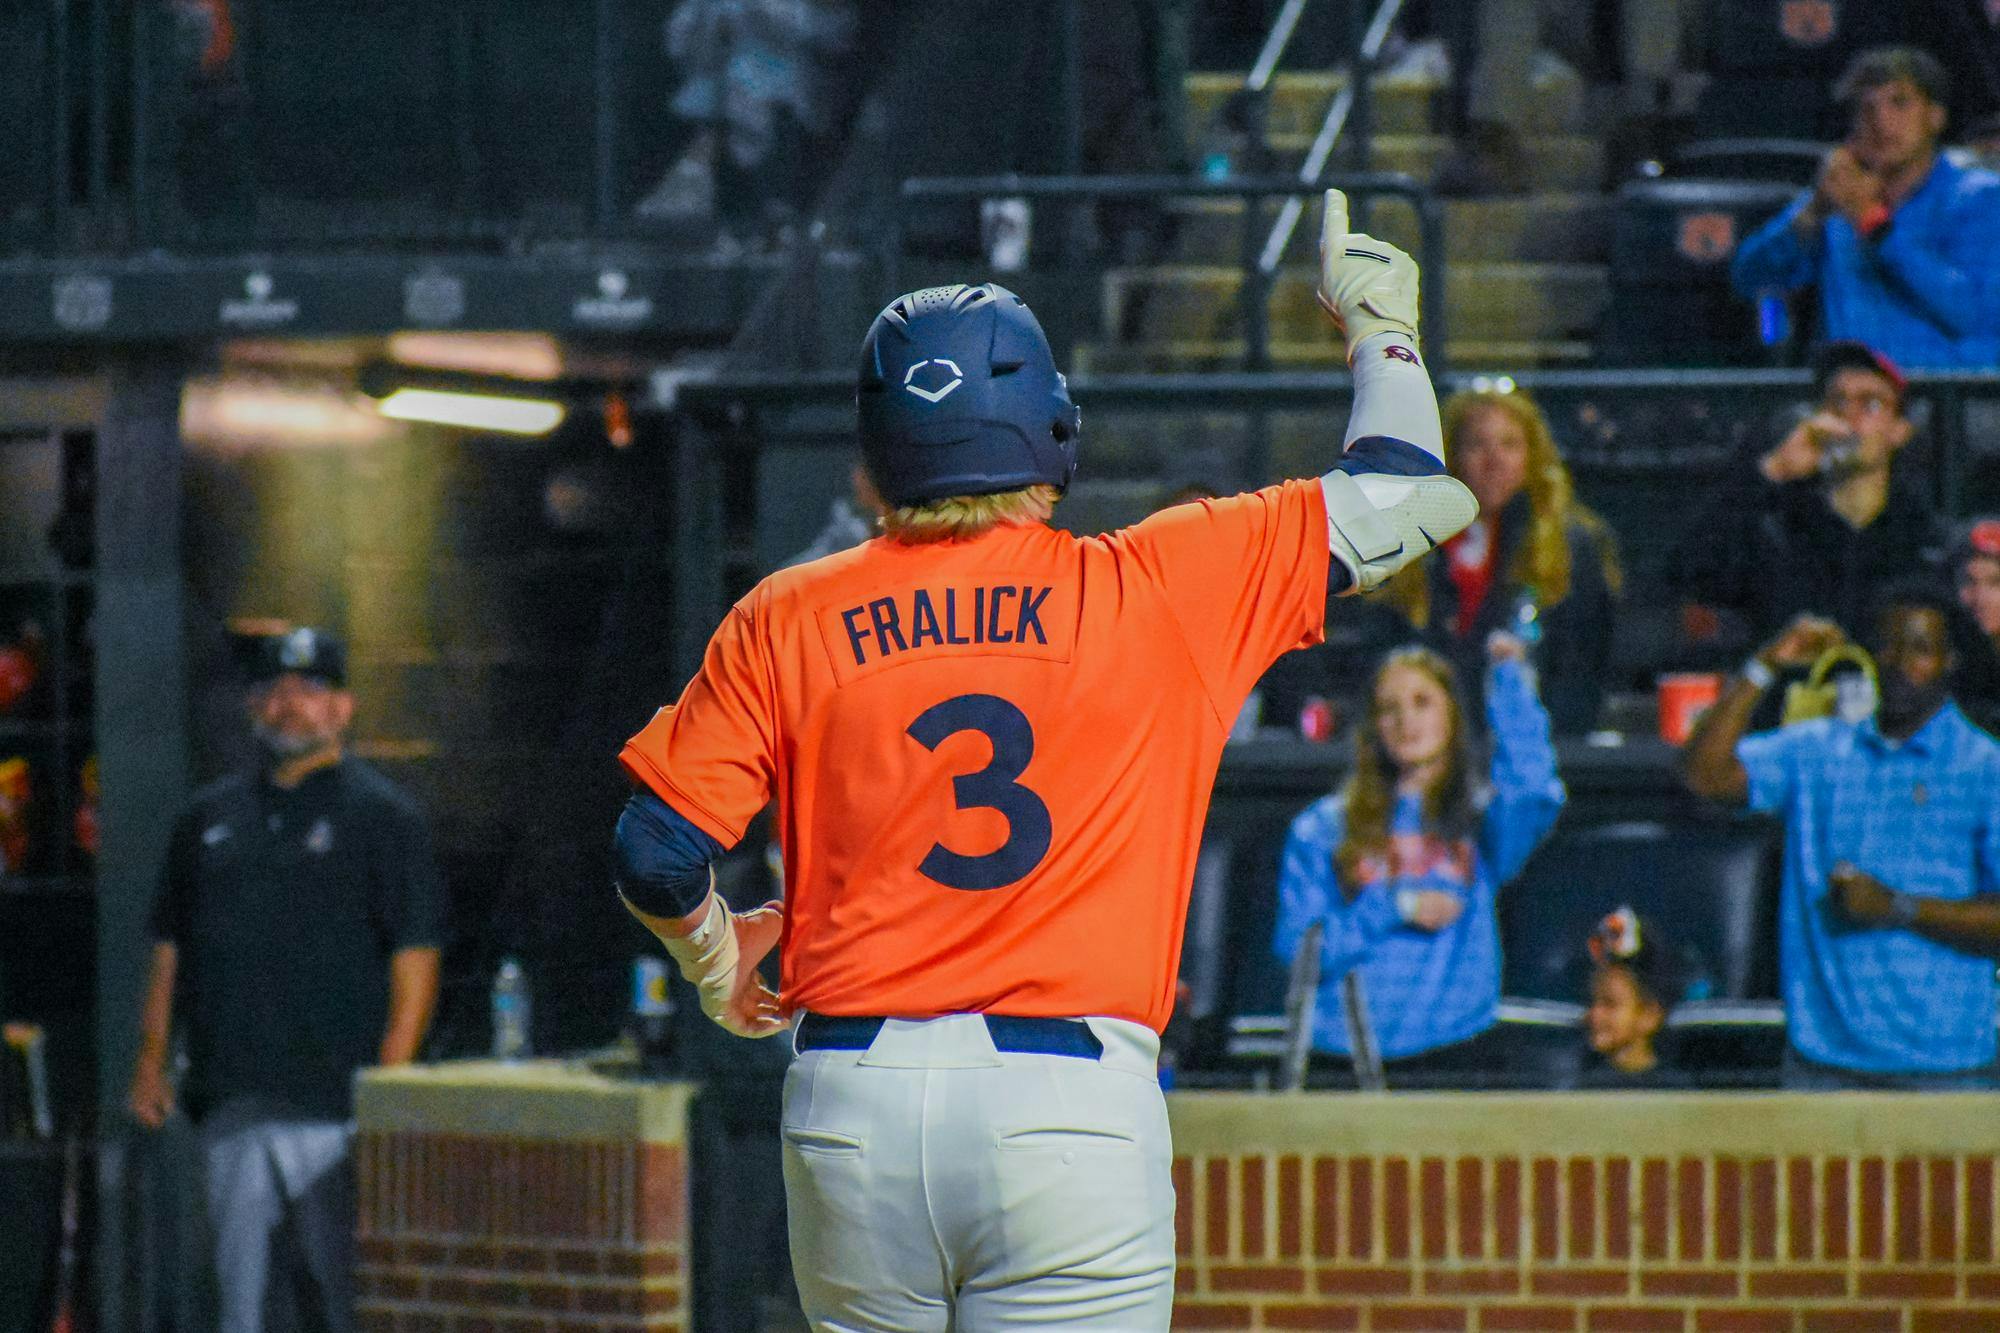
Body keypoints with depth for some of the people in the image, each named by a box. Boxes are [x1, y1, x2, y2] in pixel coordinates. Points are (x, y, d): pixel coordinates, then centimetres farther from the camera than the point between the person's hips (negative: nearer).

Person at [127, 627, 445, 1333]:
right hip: (231, 1102, 5)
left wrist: (391, 1082, -13)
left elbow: (416, 959, -4)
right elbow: (170, 950, 21)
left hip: (336, 1104, -5)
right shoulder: (209, 818, 18)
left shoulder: (383, 816, 2)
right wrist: (151, 1060, 11)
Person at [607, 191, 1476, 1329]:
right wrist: (1377, 316, 30)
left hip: (849, 1101, 3)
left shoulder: (785, 621, 7)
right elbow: (1399, 496, 12)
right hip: (1070, 1103, -3)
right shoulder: (1164, 591, 3)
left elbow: (656, 854, 4)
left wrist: (714, 956, 26)